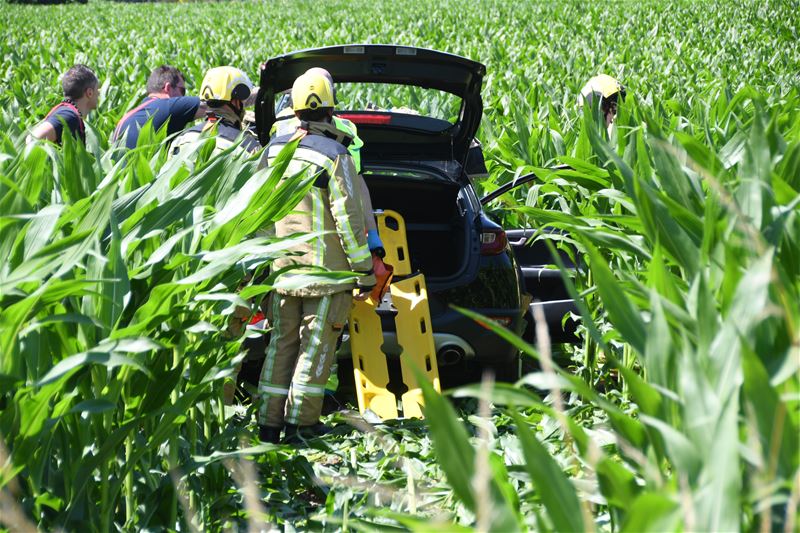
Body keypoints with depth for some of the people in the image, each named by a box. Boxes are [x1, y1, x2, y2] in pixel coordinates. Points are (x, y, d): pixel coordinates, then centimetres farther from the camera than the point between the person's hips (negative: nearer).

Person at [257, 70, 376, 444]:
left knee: (282, 342, 12)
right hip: (325, 269, -5)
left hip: (282, 266, 5)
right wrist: (364, 269, -8)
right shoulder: (334, 156, -14)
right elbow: (348, 218, -15)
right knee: (316, 344, 2)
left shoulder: (273, 150, 5)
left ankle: (270, 421, 13)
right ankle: (300, 422, 3)